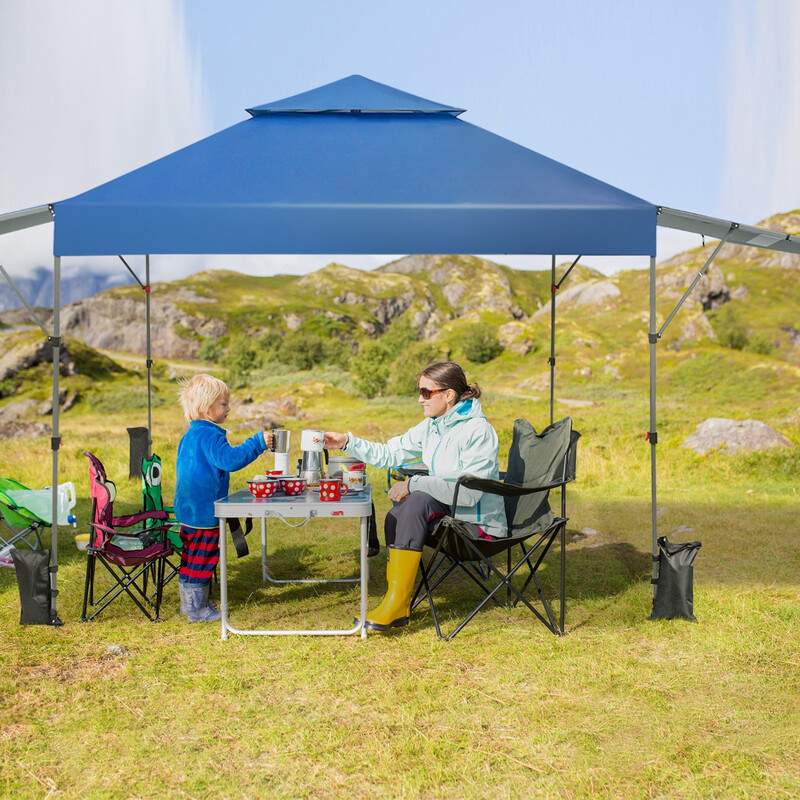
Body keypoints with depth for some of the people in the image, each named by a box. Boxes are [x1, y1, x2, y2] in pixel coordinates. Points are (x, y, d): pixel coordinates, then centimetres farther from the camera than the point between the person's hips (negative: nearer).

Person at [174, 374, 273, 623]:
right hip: (204, 512, -10)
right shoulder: (210, 435, -18)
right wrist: (257, 443, -28)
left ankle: (188, 603, 28)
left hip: (188, 509, 10)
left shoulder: (190, 435, 13)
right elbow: (230, 459, -30)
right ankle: (197, 609, 6)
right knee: (202, 558, -1)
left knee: (191, 557, 18)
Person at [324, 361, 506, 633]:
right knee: (395, 517, -13)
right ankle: (398, 608, -12)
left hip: (481, 524, -8)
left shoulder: (478, 431, -18)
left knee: (418, 500, -27)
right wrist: (347, 442, -1)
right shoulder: (432, 426, 8)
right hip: (451, 513, 8)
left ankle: (397, 599, -24)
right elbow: (389, 454, 10)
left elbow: (468, 493, -26)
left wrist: (414, 484, -25)